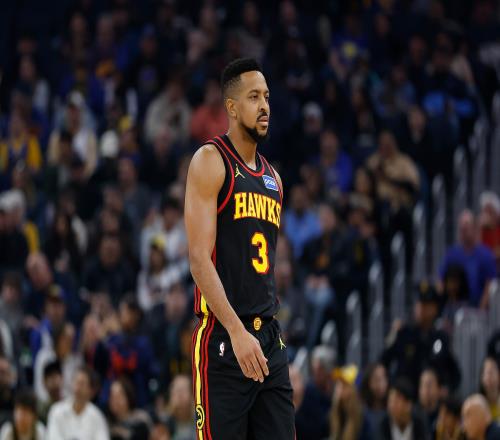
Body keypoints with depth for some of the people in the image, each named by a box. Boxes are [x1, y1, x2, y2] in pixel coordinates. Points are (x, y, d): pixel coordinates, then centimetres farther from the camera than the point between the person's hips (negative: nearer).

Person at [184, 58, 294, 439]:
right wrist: (237, 332, -22)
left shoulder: (272, 177, 17)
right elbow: (200, 258, -14)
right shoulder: (210, 161, -5)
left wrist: (270, 331, 16)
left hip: (270, 337, 7)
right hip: (224, 336, -7)